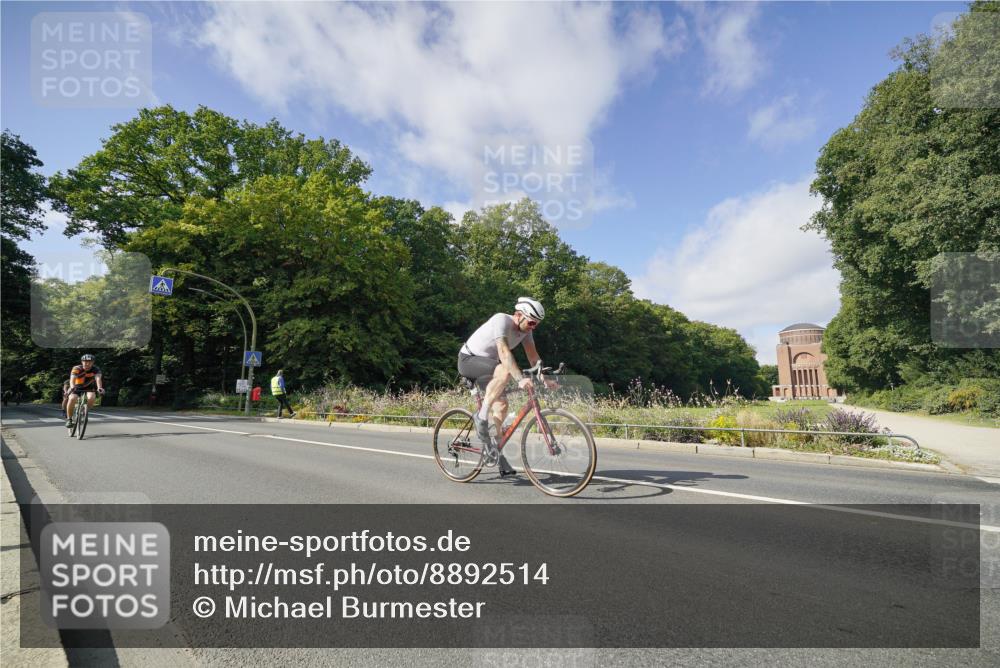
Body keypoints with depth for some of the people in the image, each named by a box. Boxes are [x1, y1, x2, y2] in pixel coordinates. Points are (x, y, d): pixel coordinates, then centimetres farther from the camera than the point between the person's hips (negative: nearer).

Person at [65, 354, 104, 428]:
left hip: (89, 389, 1)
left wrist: (99, 388, -53)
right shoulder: (77, 369, -19)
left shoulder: (95, 369, -17)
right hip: (77, 388, 0)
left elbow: (98, 378, -34)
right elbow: (72, 379, -35)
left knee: (91, 397, -31)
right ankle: (69, 419, -13)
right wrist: (72, 387, -56)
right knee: (72, 399, -29)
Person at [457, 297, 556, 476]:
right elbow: (504, 352, -40)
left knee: (501, 406, -2)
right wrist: (520, 379, -49)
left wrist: (544, 379, -19)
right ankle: (482, 417, -23)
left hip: (487, 363, 8)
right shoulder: (501, 320, -28)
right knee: (505, 371, -34)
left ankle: (496, 454, 9)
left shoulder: (525, 330, -4)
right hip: (468, 360, -8)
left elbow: (533, 356, -6)